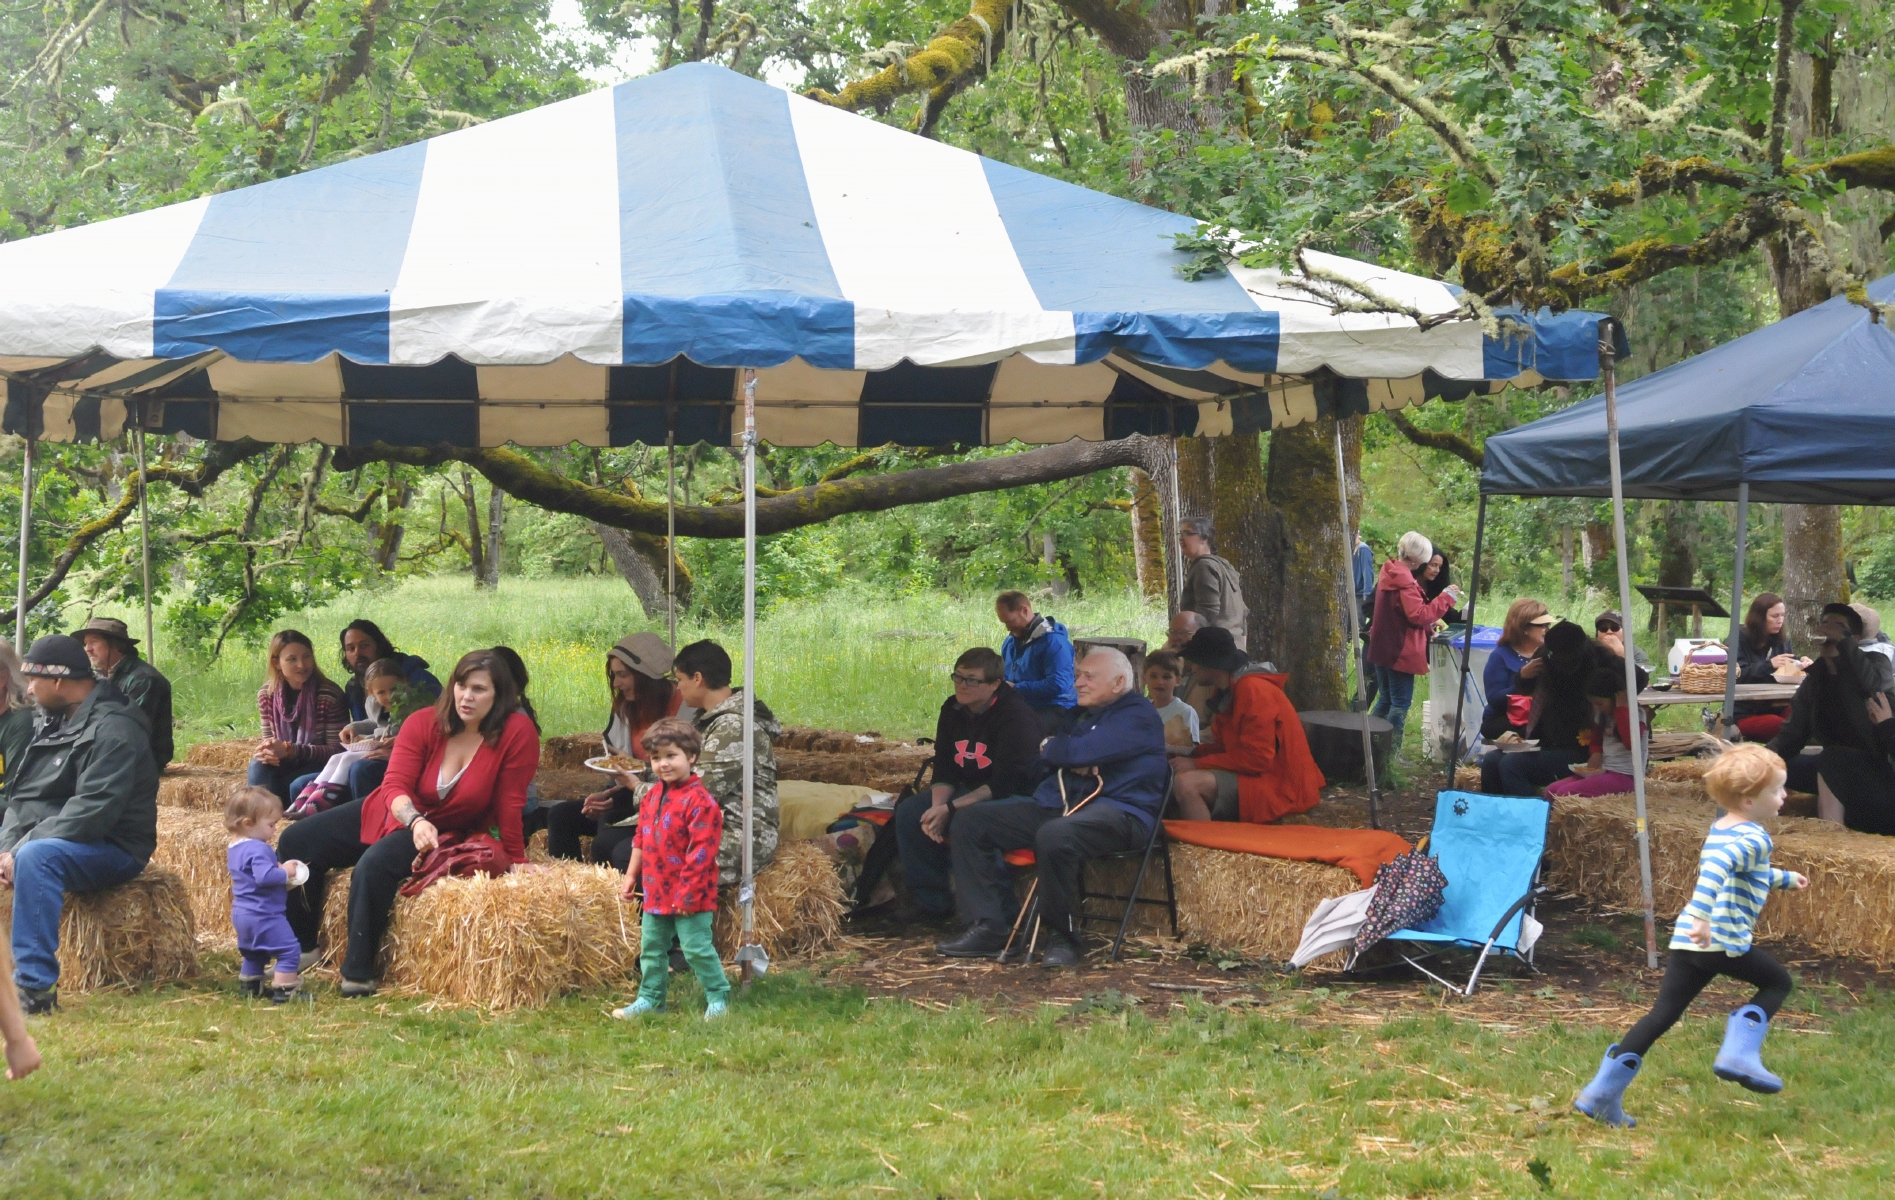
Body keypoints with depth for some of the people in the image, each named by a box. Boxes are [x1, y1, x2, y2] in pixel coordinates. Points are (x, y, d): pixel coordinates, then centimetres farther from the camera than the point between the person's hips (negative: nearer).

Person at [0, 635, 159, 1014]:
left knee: (37, 857, -35)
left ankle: (36, 986, -36)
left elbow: (94, 810, -25)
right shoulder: (56, 724, 13)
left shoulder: (112, 729, -15)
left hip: (110, 850, -9)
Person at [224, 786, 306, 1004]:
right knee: (289, 950, -5)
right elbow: (264, 876, -35)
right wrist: (285, 873, -19)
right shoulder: (258, 849, -23)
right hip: (264, 915, -10)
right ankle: (282, 992, -6)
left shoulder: (235, 848, 11)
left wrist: (281, 870, 9)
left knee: (253, 954, 27)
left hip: (241, 914, 10)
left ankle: (248, 985, 36)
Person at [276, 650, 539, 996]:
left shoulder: (517, 731, -24)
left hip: (446, 834, -5)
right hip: (394, 813, 5)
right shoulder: (423, 724, -16)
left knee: (375, 864, -35)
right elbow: (395, 785, -22)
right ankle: (301, 946, 18)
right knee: (295, 843, 1)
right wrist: (415, 821, -41)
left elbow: (509, 801, -18)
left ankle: (358, 973, -27)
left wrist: (514, 859, -16)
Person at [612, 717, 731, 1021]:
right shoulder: (653, 796, 8)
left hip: (689, 896, -8)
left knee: (697, 948, -2)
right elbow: (640, 840, 18)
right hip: (656, 891, 8)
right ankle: (650, 999, 26)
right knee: (651, 948, 15)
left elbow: (701, 853, -20)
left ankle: (718, 998, 12)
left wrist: (688, 891, -20)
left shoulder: (699, 801, -18)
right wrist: (631, 876, 16)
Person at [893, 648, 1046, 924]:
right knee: (909, 812, -7)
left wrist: (950, 809, -28)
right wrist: (937, 806, -17)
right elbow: (944, 771, 4)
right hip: (972, 793, 9)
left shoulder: (1016, 717, -22)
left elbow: (1005, 785, -26)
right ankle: (932, 903, 0)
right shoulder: (952, 710, 3)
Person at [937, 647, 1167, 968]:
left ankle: (1062, 936, -22)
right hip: (1062, 805, 9)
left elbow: (1078, 752, -18)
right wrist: (1069, 758, -6)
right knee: (969, 823, 2)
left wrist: (1052, 748, 4)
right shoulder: (1086, 715, 25)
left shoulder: (1138, 716, -6)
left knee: (1054, 835, -42)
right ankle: (987, 926, -6)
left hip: (1120, 811, -9)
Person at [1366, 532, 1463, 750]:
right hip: (1401, 651, -9)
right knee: (1401, 702, -2)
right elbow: (1418, 615, -23)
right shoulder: (1404, 581, -21)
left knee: (1385, 698, 18)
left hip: (1381, 648, 9)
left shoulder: (1389, 574, 9)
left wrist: (1429, 624, 15)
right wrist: (1446, 598, -17)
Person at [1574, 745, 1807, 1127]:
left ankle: (1603, 1093, 3)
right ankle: (1739, 1053, 1)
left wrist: (1783, 878, 55)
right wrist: (1702, 916, -39)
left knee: (1663, 1013, 8)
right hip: (1725, 941, -8)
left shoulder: (1721, 828, 21)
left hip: (1686, 940, 8)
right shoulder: (1754, 838, -8)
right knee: (1777, 983, 15)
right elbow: (1718, 867, -29)